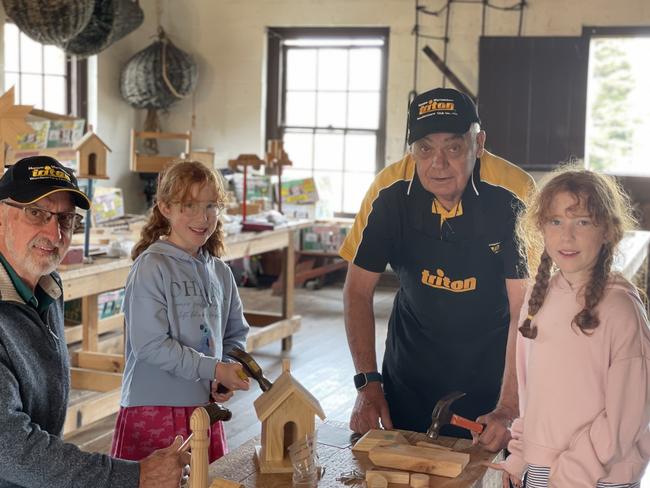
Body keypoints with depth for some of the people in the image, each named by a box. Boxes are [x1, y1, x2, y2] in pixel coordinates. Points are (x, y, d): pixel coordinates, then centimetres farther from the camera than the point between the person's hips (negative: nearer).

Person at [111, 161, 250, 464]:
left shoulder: (220, 272, 10)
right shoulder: (151, 267, -11)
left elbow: (236, 333, 17)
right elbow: (150, 345, -17)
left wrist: (228, 378, -2)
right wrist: (214, 368, -17)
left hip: (205, 408, 6)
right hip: (154, 409, -6)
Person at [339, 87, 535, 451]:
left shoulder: (514, 195, -24)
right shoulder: (390, 192, -16)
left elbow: (525, 311, -23)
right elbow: (358, 291, -6)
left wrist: (508, 410, -29)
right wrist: (368, 384, -11)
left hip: (492, 366, -2)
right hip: (411, 365, 2)